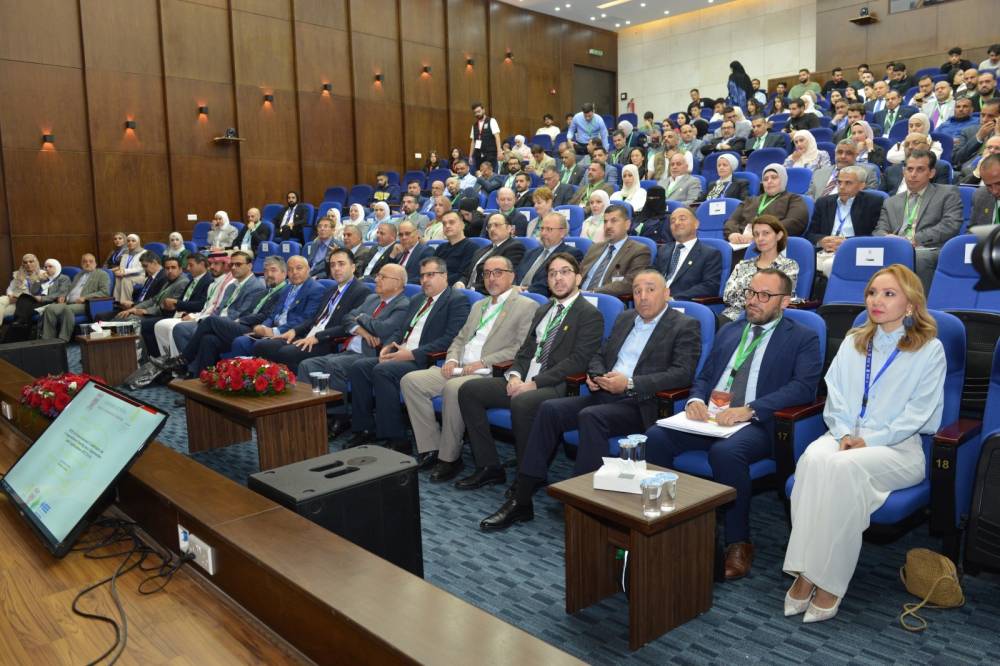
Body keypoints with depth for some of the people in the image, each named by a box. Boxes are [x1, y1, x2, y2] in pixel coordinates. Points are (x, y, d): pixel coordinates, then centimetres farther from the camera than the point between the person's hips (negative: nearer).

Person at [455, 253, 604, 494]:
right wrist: (514, 375, -2)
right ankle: (489, 467, -2)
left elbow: (577, 361, -14)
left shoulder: (590, 315, -4)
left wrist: (535, 383, -18)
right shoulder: (543, 310, 21)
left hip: (557, 386, -8)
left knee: (522, 402, -37)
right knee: (468, 389, -5)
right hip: (522, 382, 8)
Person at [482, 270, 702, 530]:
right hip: (604, 394, 6)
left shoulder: (685, 327, 1)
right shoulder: (625, 318, 21)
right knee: (550, 409, -16)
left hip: (640, 404, -6)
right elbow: (600, 355, 26)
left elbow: (682, 374, -12)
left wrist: (630, 384, -20)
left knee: (590, 416, -33)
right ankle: (521, 501, -15)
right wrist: (595, 374, 1)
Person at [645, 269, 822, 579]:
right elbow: (704, 376, 23)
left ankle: (738, 543, -17)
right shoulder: (729, 332, 24)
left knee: (725, 451, -37)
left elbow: (803, 387, -9)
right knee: (656, 436, -21)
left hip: (757, 425, -5)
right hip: (709, 416, 5)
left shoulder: (803, 338, 7)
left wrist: (750, 410, -21)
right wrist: (695, 400, -2)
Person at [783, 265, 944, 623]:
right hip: (846, 436, 4)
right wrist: (844, 434, -8)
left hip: (898, 446, -3)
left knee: (845, 467, -36)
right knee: (813, 458, -32)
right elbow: (835, 394, 11)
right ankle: (805, 572, -30)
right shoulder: (853, 341, 17)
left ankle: (830, 581, -27)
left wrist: (869, 440, -15)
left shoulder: (930, 349, 4)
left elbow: (919, 412, -4)